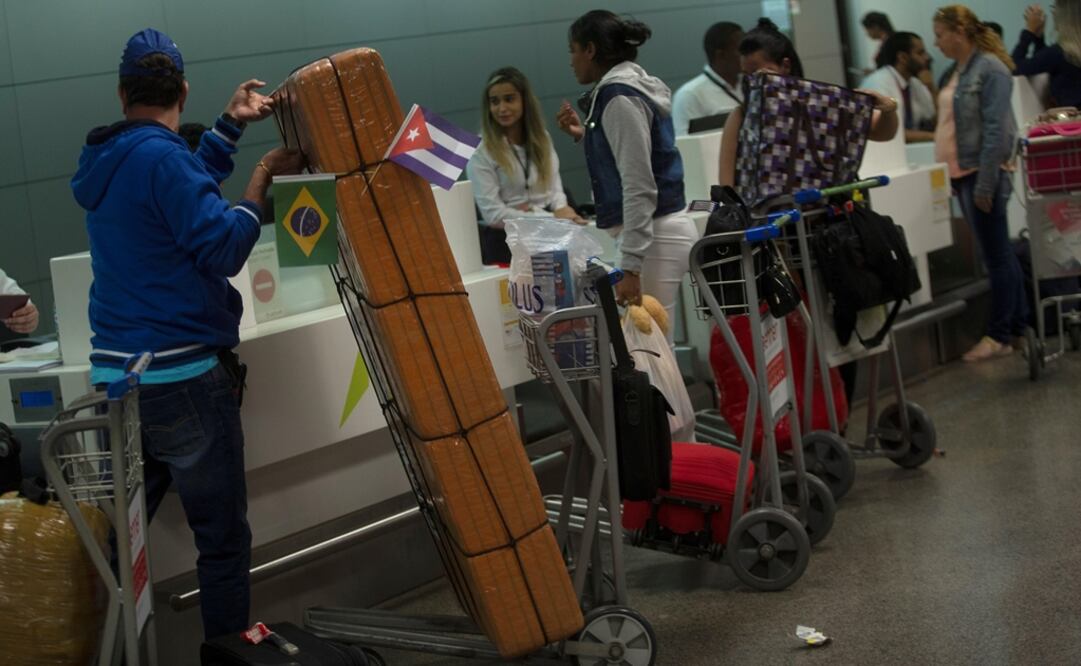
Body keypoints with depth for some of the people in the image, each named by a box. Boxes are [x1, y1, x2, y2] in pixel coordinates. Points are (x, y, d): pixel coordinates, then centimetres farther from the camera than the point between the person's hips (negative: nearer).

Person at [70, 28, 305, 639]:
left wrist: (231, 125, 25)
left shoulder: (108, 159, 12)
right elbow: (221, 250, -17)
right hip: (180, 376, -9)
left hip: (117, 375, 9)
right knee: (224, 539, 1)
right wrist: (264, 177, -8)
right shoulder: (162, 155, -15)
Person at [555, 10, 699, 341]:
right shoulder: (631, 87, 15)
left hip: (653, 235, -10)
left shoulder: (619, 97, -14)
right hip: (659, 229, 10)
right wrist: (585, 134, 19)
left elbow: (639, 186, -20)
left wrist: (630, 267, -23)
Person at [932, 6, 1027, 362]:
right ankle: (1018, 324, 22)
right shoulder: (961, 71, 13)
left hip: (981, 174, -9)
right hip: (962, 173, 9)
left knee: (996, 255, -1)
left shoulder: (990, 69, -13)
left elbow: (995, 131, -18)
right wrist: (953, 175, 15)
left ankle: (1000, 335, 4)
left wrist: (985, 185, -20)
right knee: (999, 252, 14)